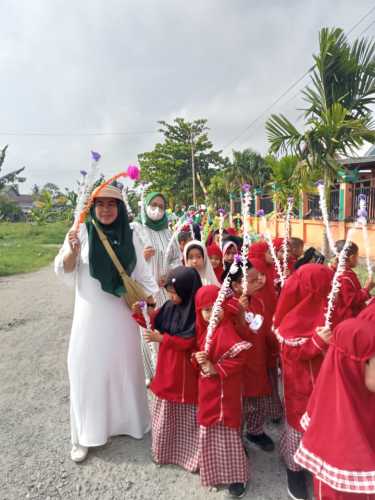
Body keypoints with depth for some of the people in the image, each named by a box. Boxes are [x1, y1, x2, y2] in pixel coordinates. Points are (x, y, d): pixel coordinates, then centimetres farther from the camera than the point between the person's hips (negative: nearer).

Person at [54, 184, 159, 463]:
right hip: (90, 315, -2)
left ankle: (128, 420, 36)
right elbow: (63, 271, -5)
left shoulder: (130, 236, -1)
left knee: (124, 366, 14)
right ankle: (84, 435, 22)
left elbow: (142, 274, 6)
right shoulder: (82, 232, -8)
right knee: (88, 369, 6)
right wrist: (72, 250, -24)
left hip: (122, 315, 2)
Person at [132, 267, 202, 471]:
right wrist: (139, 314, -12)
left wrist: (160, 338, -24)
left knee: (187, 413, 10)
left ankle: (192, 453, 30)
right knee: (165, 411, 21)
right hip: (167, 367, 6)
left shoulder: (196, 313, -21)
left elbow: (187, 342, -21)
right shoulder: (169, 306, -3)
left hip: (185, 370, -6)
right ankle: (165, 448, 42)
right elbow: (154, 322, 5)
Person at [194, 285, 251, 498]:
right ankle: (215, 471, 43)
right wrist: (200, 361, -10)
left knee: (227, 432, 5)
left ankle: (237, 476, 24)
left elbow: (239, 359, -27)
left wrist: (215, 369, -24)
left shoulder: (227, 331, -23)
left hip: (225, 390, -8)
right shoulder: (204, 329, 2)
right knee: (209, 431, 21)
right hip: (208, 389, 8)